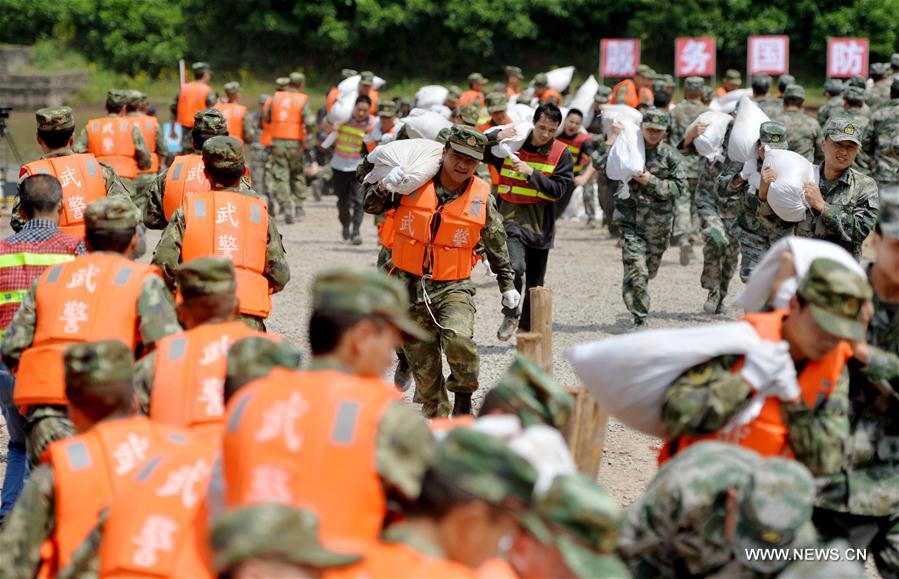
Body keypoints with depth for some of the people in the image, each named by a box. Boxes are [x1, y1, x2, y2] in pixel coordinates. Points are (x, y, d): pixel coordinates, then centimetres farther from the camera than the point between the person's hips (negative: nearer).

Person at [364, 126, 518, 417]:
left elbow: (496, 244, 12)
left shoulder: (481, 198, -3)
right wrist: (382, 189, -14)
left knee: (458, 339, -29)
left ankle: (463, 398, -5)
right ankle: (437, 417, 25)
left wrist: (507, 285, 18)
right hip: (409, 286, 1)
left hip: (453, 287, -1)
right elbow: (371, 205, 8)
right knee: (424, 364, 6)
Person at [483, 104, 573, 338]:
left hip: (540, 223, 2)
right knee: (515, 267, -27)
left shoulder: (562, 155, -2)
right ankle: (511, 315, -6)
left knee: (535, 282, 13)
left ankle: (527, 328, 32)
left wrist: (531, 173, -22)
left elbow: (557, 190, -11)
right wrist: (495, 137, -16)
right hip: (511, 217, -2)